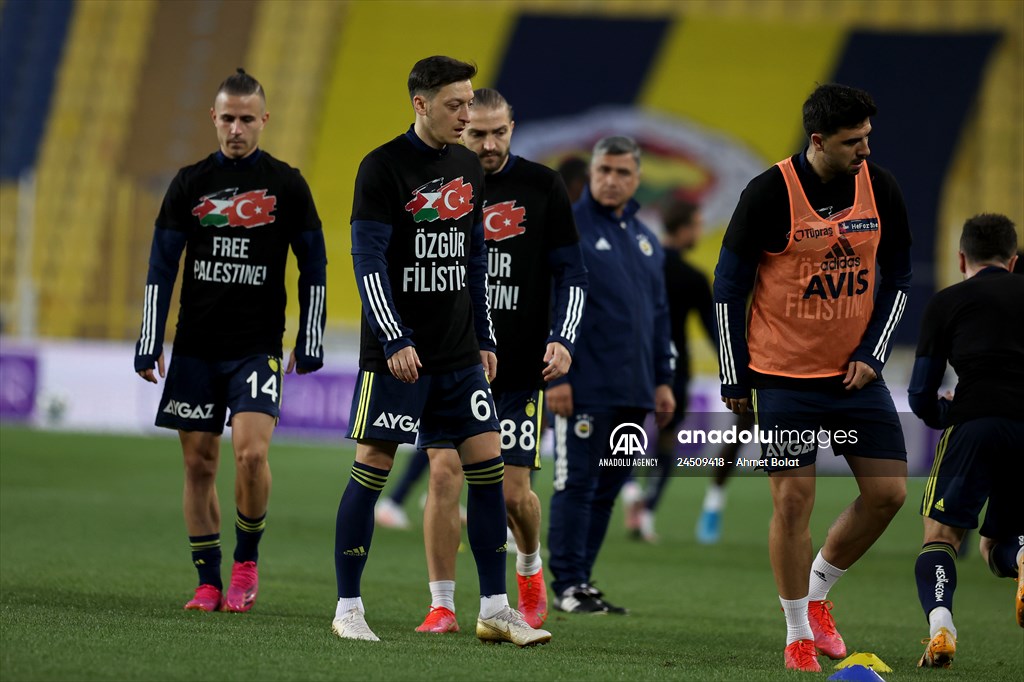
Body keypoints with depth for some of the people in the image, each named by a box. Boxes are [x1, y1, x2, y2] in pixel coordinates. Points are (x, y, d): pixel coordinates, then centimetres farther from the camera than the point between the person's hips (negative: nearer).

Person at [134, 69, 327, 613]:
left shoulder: (287, 185, 1)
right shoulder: (190, 184, 5)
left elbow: (314, 267, 6)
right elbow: (161, 268, 7)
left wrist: (309, 342, 1)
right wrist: (149, 344, 2)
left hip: (258, 347, -2)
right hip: (195, 346, 2)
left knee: (251, 451, -18)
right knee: (199, 464, 2)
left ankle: (247, 558, 2)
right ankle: (209, 583, 11)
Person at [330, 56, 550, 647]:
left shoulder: (467, 168, 11)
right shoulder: (383, 167, -10)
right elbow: (369, 261, -13)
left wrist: (485, 339, 15)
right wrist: (395, 341, -20)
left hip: (458, 353, 6)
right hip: (397, 351, -6)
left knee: (488, 466, 1)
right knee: (372, 467, -4)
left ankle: (495, 609, 7)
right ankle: (348, 608, 5)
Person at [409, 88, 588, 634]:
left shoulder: (542, 188, 0)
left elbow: (571, 273, 4)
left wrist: (562, 339, -8)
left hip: (520, 369, 0)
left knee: (513, 492, 1)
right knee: (444, 475, -11)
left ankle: (530, 568, 33)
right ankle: (441, 606, -2)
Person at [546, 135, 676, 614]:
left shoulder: (645, 240, 17)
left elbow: (658, 314, 22)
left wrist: (663, 380, 16)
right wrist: (555, 376, -15)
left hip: (633, 393, 7)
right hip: (585, 389, -7)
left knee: (607, 490, 8)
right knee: (577, 485, -6)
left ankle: (581, 582, 14)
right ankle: (567, 587, -2)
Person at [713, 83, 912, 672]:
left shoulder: (881, 188, -2)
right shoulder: (770, 194, -14)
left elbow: (898, 280, 9)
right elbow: (729, 285, -6)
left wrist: (873, 355, -2)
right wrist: (734, 377, -6)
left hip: (855, 374, 4)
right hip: (784, 375, -4)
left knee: (889, 491, -1)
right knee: (794, 498, -7)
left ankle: (817, 594, 20)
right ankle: (799, 635, 7)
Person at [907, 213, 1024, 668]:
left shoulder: (946, 302, 17)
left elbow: (922, 399, 14)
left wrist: (944, 415, 36)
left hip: (975, 421, -3)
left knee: (941, 535, 5)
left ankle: (940, 625, -25)